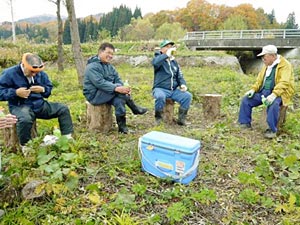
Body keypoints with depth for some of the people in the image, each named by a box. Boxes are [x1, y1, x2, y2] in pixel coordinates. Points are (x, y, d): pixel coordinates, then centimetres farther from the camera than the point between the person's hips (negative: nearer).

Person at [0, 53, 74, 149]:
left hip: (39, 104, 6)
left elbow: (49, 88, 15)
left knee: (63, 108, -5)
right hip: (20, 106, -5)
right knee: (25, 119, -41)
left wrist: (43, 89, -9)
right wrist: (15, 92, -24)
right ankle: (25, 146, -15)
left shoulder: (41, 74, 6)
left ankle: (68, 137, 2)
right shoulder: (10, 73, -9)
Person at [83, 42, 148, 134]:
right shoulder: (92, 67, -16)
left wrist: (124, 88, -20)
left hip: (107, 94, 8)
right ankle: (134, 108, -16)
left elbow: (118, 79, 3)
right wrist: (117, 88, -39)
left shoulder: (109, 66, 13)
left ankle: (122, 126, -19)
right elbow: (100, 83, -29)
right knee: (118, 87, -28)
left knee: (119, 100, -25)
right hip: (94, 96, -8)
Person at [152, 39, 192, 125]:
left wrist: (183, 84, -1)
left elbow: (180, 76, 19)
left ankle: (181, 119, -6)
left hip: (174, 90, 5)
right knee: (160, 96, -37)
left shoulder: (174, 62, 19)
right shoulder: (158, 58, 3)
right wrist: (166, 55, -20)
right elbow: (155, 63, -24)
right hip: (160, 89, -5)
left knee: (187, 96, -18)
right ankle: (158, 118, -13)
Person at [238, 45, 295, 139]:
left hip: (279, 93, -7)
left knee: (273, 104, -39)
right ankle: (245, 123, 5)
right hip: (264, 92, 8)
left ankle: (272, 130, -26)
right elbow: (259, 79, 18)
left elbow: (284, 83, -22)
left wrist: (274, 94, -35)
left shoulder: (285, 65, -10)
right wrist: (253, 89, 0)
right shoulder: (266, 65, 15)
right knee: (246, 99, -5)